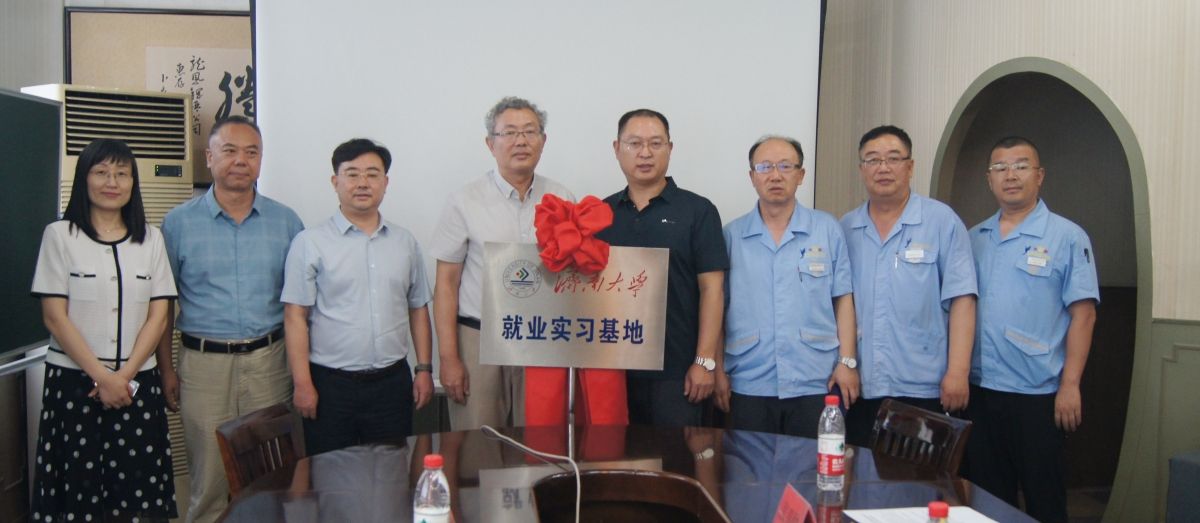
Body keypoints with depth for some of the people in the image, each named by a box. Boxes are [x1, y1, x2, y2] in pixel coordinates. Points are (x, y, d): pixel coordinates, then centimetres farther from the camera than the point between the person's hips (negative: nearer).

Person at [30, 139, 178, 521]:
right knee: (78, 488, 0)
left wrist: (124, 375, -7)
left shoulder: (150, 238, 8)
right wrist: (101, 376, -11)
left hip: (137, 382, 2)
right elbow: (54, 317, -5)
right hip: (74, 380, -2)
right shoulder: (60, 235, 0)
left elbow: (158, 316, 4)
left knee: (138, 487, 0)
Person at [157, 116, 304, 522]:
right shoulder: (179, 222, 1)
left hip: (268, 361, 1)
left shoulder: (286, 222, 5)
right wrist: (166, 369, -1)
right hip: (204, 364, -1)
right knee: (209, 478, 5)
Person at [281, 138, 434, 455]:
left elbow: (418, 310, 14)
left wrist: (424, 369, 7)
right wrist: (303, 384, -11)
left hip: (392, 381, 3)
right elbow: (295, 317, -5)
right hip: (331, 384, -3)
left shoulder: (405, 242, 10)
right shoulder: (310, 243, -2)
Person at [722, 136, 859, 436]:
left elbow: (843, 298, 5)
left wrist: (847, 361, -2)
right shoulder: (731, 236, 4)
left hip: (816, 384, 0)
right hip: (749, 386, 0)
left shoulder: (828, 230, 4)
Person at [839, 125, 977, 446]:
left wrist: (958, 372, -12)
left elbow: (961, 300, -5)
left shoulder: (942, 221, -1)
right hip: (859, 388, 3)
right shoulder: (846, 229, 9)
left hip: (922, 388, -3)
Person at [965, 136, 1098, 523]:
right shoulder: (974, 239, 10)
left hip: (1036, 394, -4)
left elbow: (1083, 314, -7)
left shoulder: (1067, 237, -3)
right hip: (978, 389, 5)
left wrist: (1070, 385, -13)